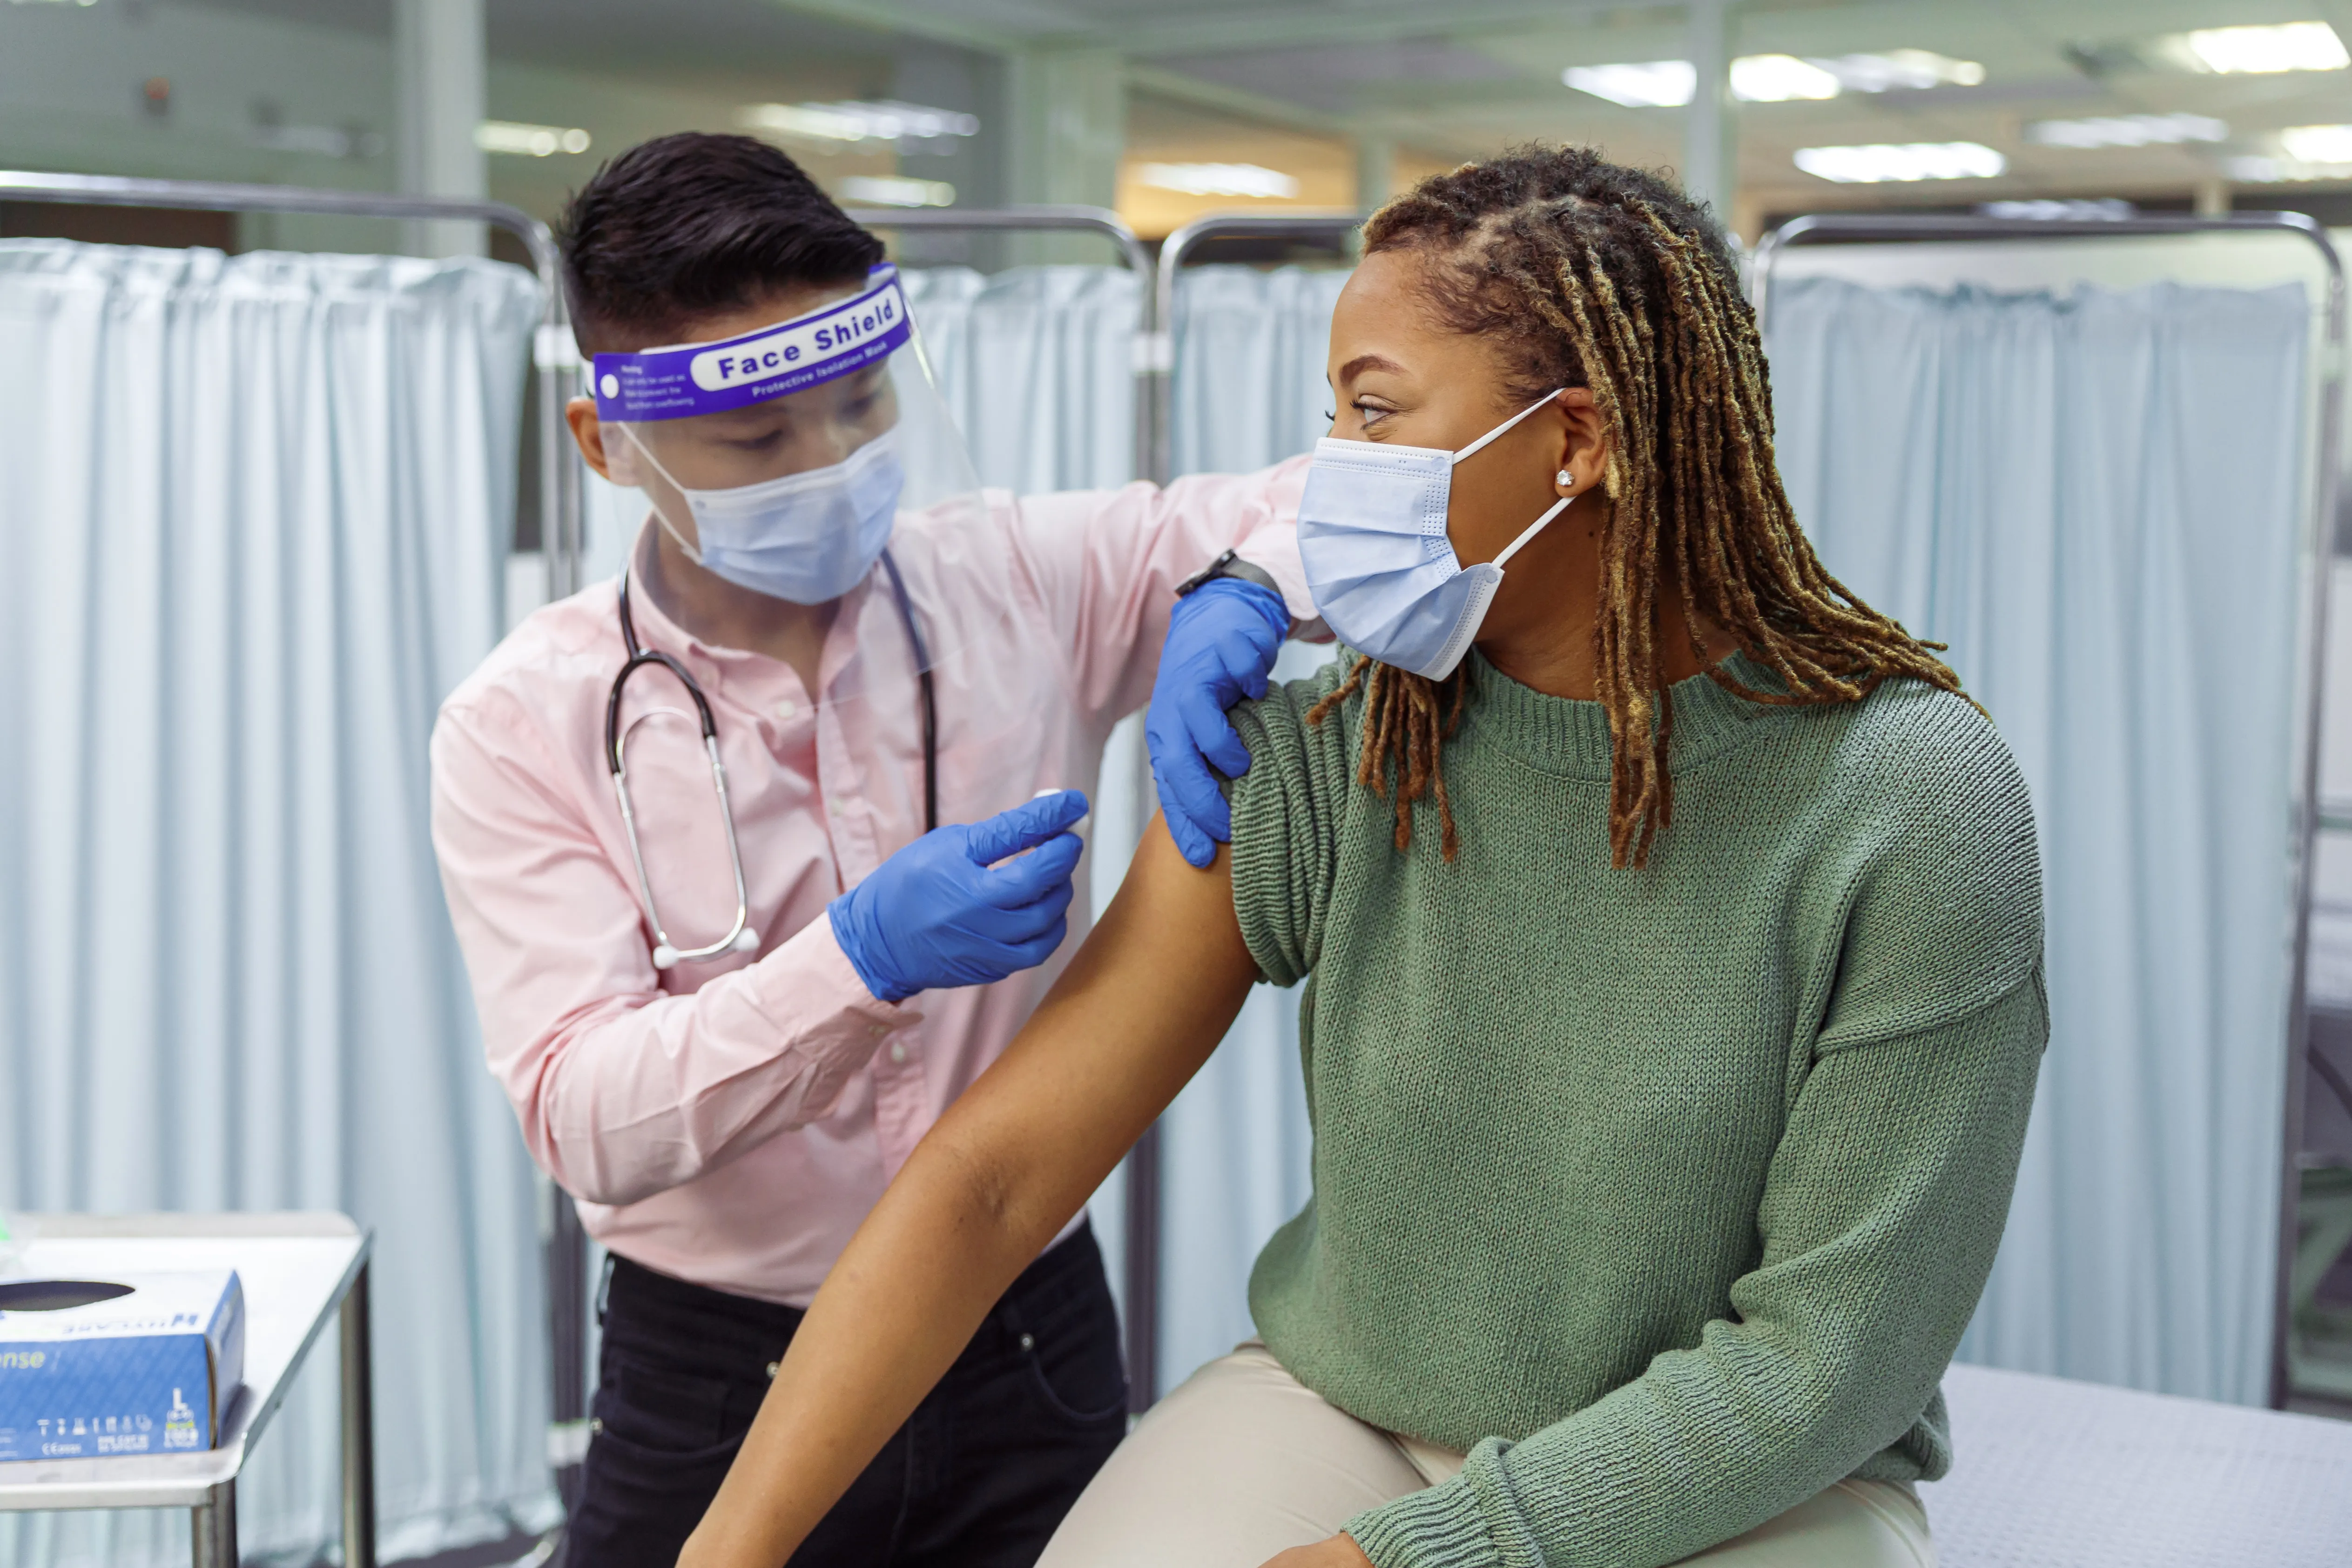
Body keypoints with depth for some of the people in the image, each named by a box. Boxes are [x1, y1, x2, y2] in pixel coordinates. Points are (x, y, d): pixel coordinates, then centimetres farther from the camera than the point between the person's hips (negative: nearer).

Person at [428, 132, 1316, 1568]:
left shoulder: (1021, 582, -5)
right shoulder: (524, 730, -10)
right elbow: (586, 1123, -18)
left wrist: (1237, 589, -24)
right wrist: (863, 958, -33)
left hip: (1031, 1353, 2)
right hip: (716, 1383, -1)